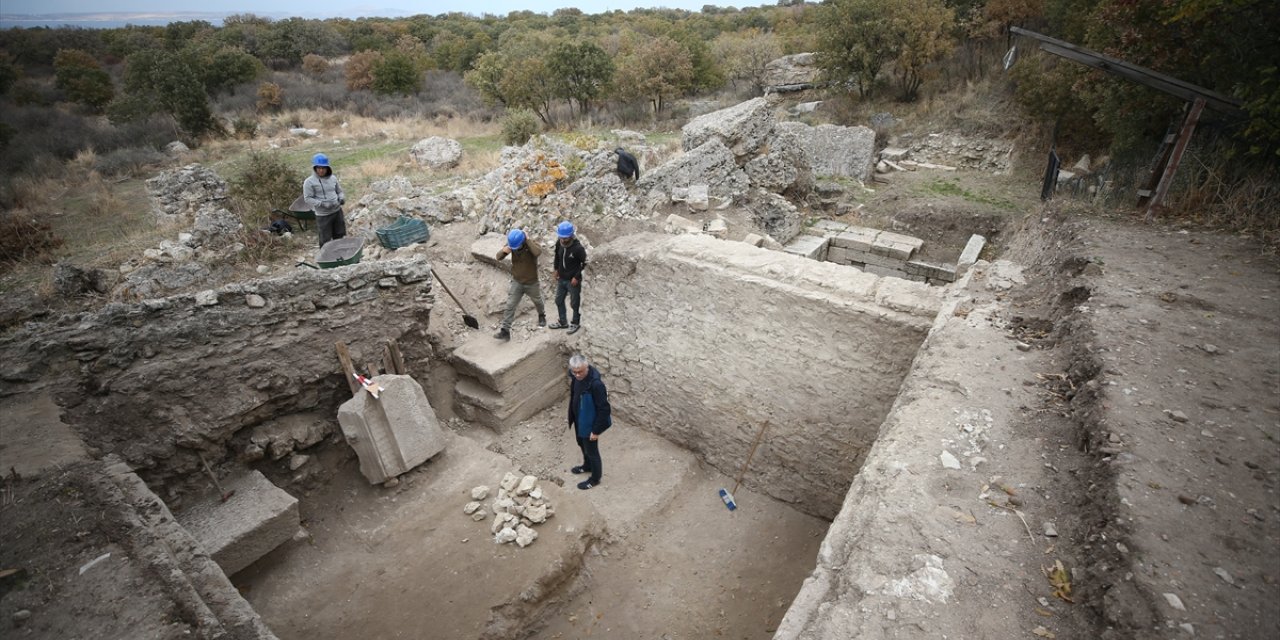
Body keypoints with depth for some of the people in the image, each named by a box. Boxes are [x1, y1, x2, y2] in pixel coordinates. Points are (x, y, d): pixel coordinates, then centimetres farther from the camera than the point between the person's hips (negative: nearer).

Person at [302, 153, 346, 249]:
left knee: (339, 236, 18)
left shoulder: (333, 178, 4)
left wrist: (342, 198, -7)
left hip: (337, 211, 5)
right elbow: (308, 198, -13)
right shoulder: (309, 182, -11)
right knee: (325, 240, 0)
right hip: (323, 215, -5)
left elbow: (339, 191, 16)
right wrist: (322, 204, -24)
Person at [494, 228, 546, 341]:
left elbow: (538, 252, -47)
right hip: (517, 282, 2)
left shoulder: (531, 245, -24)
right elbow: (498, 257, -12)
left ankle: (542, 315, 54)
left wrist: (527, 240, -39)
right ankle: (505, 331, -3)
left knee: (537, 301, 24)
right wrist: (504, 251, -34)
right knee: (510, 306, -6)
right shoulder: (511, 245, -13)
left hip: (531, 283, -2)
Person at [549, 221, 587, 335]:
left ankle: (575, 323, 33)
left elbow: (584, 263, -14)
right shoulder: (559, 243, -10)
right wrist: (556, 269, 7)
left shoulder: (578, 248, -27)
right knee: (559, 301, 19)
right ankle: (562, 322, 39)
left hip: (573, 280, -6)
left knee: (575, 303, 11)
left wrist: (576, 277, -15)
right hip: (561, 278, 6)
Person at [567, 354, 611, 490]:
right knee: (582, 444, 29)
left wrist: (596, 430, -20)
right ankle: (587, 466, 56)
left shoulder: (596, 384, -36)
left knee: (591, 450, 14)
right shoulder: (575, 376, -11)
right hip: (579, 419, 8)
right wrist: (572, 417, 18)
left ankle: (595, 478, 38)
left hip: (589, 423, -8)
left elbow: (604, 409, -27)